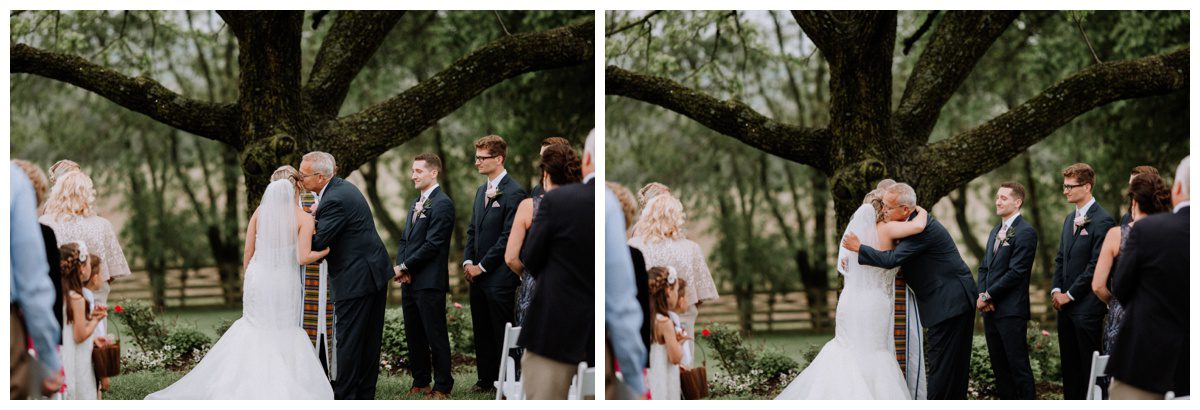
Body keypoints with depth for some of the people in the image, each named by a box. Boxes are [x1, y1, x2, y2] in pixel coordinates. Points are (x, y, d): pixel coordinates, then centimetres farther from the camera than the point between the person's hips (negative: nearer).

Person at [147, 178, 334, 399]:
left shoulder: (261, 210, 0)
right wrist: (324, 252, 2)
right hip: (285, 282, -3)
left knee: (252, 327, 18)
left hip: (257, 277, 3)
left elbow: (248, 250, 3)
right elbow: (303, 258, -16)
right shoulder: (305, 219, -9)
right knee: (286, 335, 11)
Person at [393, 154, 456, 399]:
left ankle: (442, 387, 3)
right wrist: (400, 266, 0)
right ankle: (420, 383, 21)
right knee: (414, 335, 12)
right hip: (409, 281, 9)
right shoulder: (416, 204, 19)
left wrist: (405, 267, -12)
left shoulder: (442, 204, -11)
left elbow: (432, 245, -17)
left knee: (436, 336, -3)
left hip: (430, 282, -9)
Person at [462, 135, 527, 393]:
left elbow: (508, 237, -17)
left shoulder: (513, 193, -13)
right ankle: (486, 378, 21)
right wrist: (468, 261, 4)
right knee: (481, 330, 13)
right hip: (478, 274, 8)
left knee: (502, 332, -2)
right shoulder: (481, 191, 15)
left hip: (499, 275, -8)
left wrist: (482, 266, -13)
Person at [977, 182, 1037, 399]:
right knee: (998, 364, 11)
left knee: (1018, 365, -5)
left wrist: (988, 295, -13)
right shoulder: (995, 231, 18)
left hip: (1012, 310, -8)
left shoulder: (1025, 232, -10)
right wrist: (981, 295, 0)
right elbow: (984, 267, 17)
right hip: (990, 309, 8)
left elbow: (1016, 273, -16)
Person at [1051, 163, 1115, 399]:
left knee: (1089, 367, -4)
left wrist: (1070, 295, -12)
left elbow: (1096, 265, -16)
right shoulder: (1070, 219, 16)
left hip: (1086, 306, -8)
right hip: (1066, 304, 8)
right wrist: (1056, 289, 5)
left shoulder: (1102, 220, -12)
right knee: (1069, 365, 11)